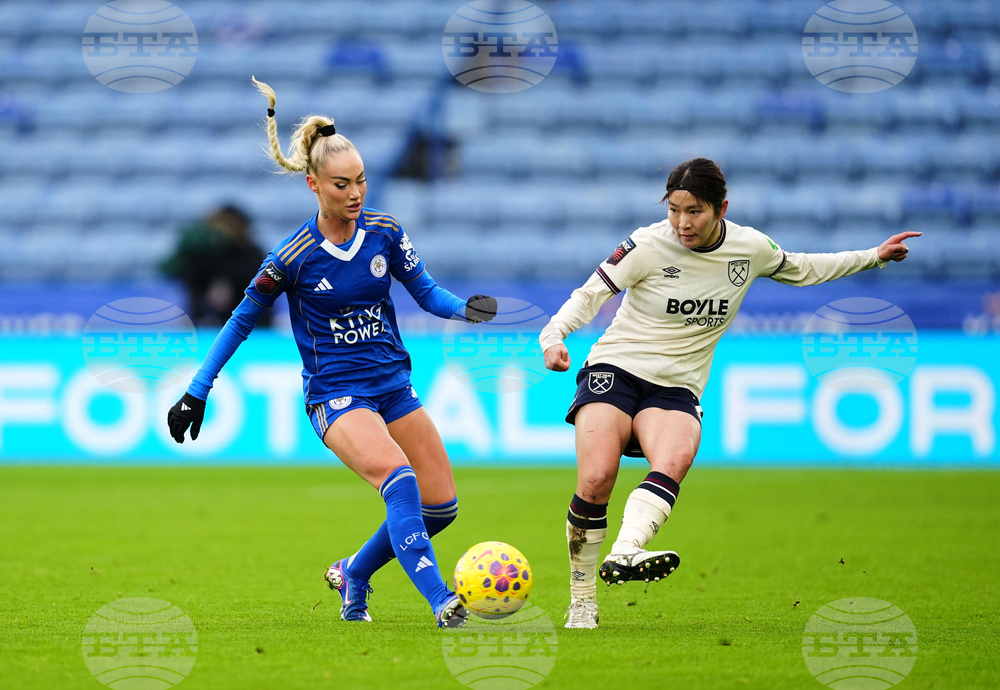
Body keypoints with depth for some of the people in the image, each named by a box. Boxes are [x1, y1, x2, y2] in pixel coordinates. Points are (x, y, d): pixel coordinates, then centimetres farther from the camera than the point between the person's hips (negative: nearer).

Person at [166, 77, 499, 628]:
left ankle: (353, 576, 23)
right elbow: (243, 319, -2)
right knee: (398, 478, -30)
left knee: (440, 504, 1)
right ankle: (439, 600, -36)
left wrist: (466, 308, -16)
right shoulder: (294, 256, -12)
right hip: (335, 393, -6)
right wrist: (197, 392, -1)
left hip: (393, 385, 6)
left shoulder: (385, 232, -1)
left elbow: (427, 293, 7)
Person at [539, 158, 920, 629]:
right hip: (614, 371, -3)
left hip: (675, 390, 3)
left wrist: (874, 257, 22)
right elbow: (590, 294, -5)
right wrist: (554, 336, -23)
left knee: (675, 458, -33)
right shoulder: (648, 246, -9)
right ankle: (582, 602, -10)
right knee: (595, 479, -25)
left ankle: (624, 555, -52)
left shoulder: (750, 248, 1)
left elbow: (801, 270, 21)